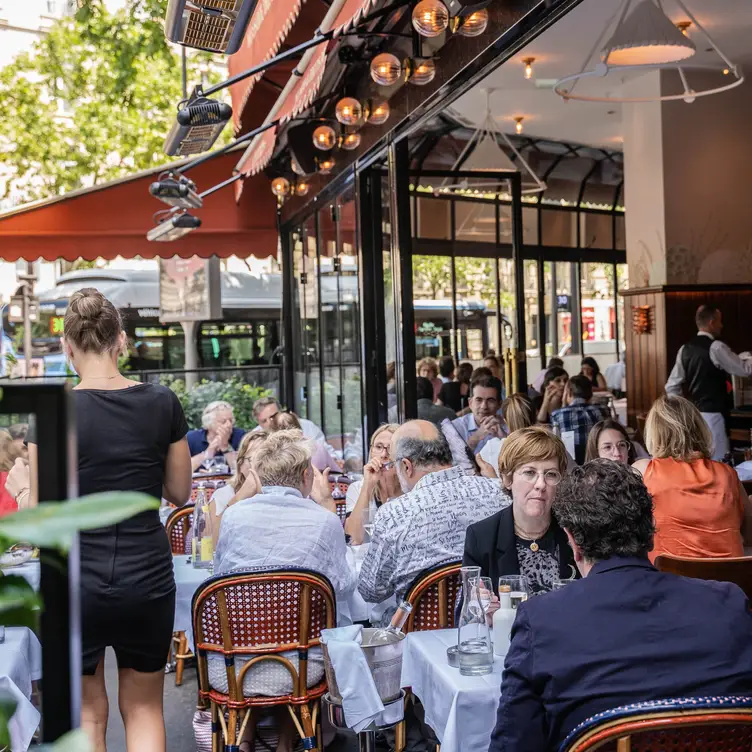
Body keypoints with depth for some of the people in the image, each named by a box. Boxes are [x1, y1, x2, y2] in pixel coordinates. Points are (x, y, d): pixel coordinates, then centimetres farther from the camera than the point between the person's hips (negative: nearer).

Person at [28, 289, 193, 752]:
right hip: (147, 575, 2)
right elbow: (180, 493, 5)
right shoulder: (162, 404, -5)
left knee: (88, 714, 16)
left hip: (76, 578, -1)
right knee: (144, 708, 19)